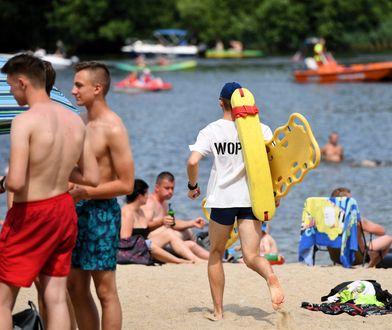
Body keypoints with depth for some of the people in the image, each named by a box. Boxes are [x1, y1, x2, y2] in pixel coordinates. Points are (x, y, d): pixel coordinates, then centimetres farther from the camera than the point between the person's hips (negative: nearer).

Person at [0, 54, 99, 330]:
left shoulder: (25, 121, -18)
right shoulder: (75, 121, 3)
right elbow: (92, 178, 7)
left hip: (32, 214, -7)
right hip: (64, 209, 7)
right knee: (56, 298, 10)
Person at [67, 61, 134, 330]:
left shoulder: (113, 128, -15)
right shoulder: (81, 122, 11)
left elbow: (126, 184, -17)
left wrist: (83, 193, -17)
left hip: (102, 211, -9)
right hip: (79, 210, 9)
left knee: (105, 290, -4)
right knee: (76, 288, 13)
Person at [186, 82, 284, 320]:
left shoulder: (211, 131, -2)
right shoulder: (260, 129, 1)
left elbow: (193, 161, -14)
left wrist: (192, 186, 3)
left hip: (222, 199, -1)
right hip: (252, 199, 1)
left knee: (216, 253, 17)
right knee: (251, 256, -1)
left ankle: (218, 312, 18)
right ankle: (271, 277, -37)